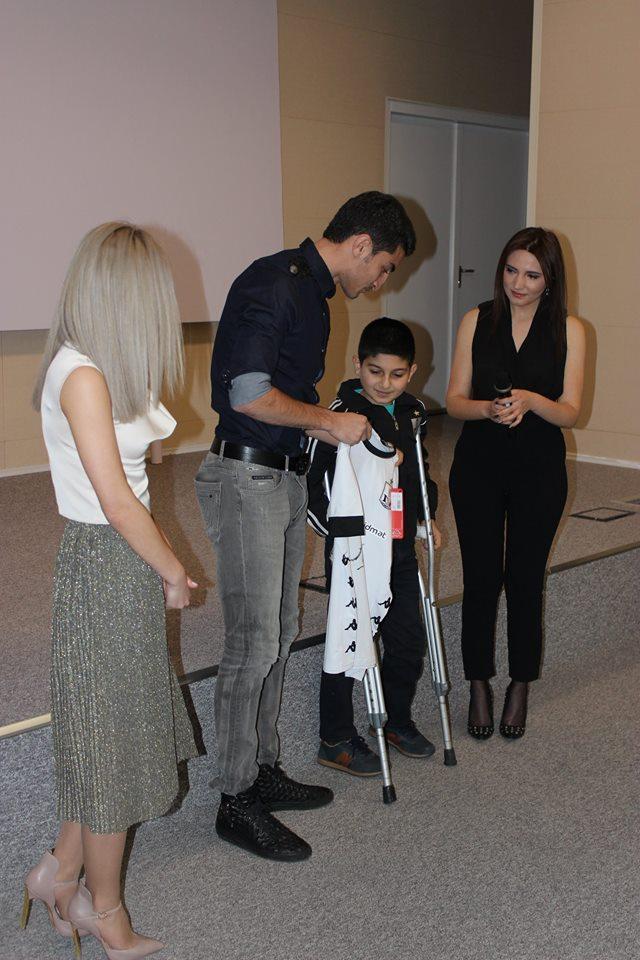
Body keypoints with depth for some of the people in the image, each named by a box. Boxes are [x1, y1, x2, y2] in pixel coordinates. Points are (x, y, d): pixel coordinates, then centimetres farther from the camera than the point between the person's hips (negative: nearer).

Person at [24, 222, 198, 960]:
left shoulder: (103, 369, 9)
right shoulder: (83, 376, -20)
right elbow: (117, 502, -20)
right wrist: (173, 573, -9)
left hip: (126, 564, 9)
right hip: (107, 566, -9)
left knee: (126, 729, 18)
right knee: (112, 740, 6)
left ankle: (62, 872, 33)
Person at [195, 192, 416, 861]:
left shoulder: (313, 294, 16)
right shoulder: (273, 284, -16)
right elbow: (246, 394, -25)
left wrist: (346, 431, 16)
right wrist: (330, 422, -14)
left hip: (287, 479, 10)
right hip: (246, 479, -10)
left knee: (278, 634, 14)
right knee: (254, 642, -5)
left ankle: (263, 772, 27)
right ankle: (237, 802, 7)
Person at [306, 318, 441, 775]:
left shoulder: (413, 414, 7)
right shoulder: (340, 416, -14)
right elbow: (316, 487, -14)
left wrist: (425, 519, 17)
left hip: (401, 549, 7)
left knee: (410, 640, 14)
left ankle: (397, 720, 35)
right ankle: (336, 740, 17)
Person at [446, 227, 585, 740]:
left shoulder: (569, 330, -3)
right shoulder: (478, 321, 1)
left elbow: (569, 411, -6)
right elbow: (455, 400, -1)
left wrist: (530, 400, -26)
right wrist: (490, 408, -22)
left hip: (539, 468, -1)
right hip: (479, 464, 1)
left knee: (525, 579, 5)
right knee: (481, 578, 3)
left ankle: (520, 689, 22)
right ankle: (480, 688, 18)